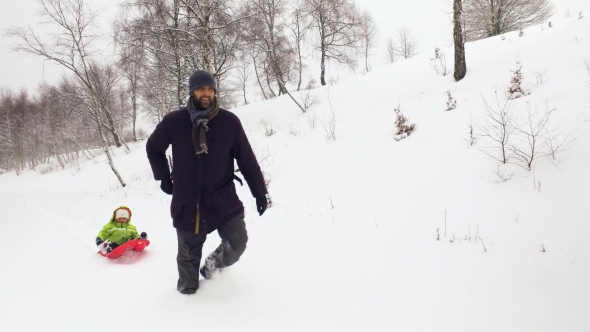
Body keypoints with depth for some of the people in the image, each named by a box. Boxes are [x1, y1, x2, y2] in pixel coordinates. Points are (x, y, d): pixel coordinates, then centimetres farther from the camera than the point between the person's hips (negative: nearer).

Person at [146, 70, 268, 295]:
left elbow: (247, 160, -2)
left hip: (223, 200, 0)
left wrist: (259, 191, -1)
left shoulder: (229, 121, -8)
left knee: (237, 244, -6)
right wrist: (164, 178, 8)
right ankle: (187, 289, 40)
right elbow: (153, 148, 12)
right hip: (187, 203, 1)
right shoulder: (174, 121, -6)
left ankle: (213, 263, 28)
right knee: (188, 255, 12)